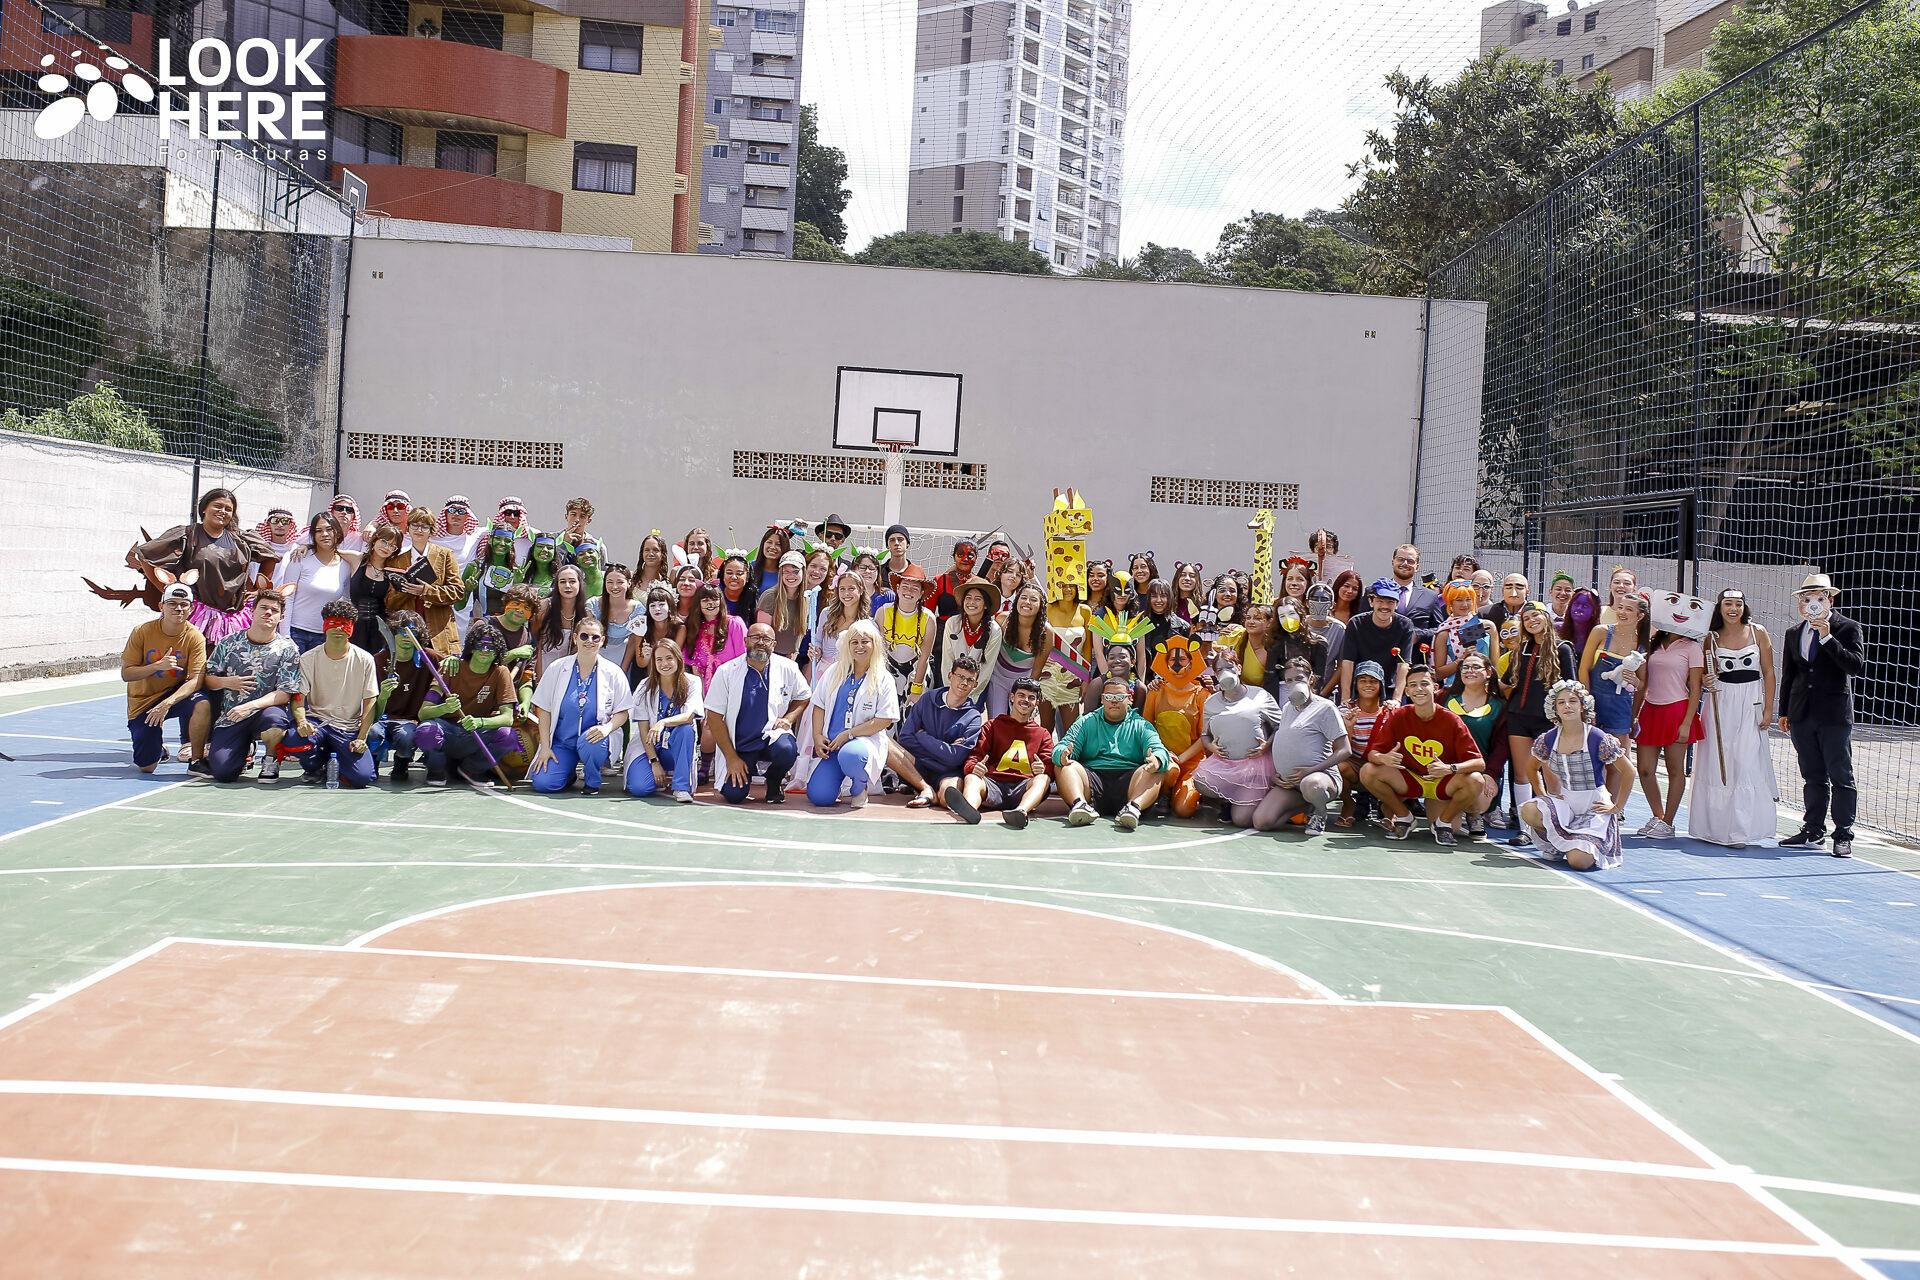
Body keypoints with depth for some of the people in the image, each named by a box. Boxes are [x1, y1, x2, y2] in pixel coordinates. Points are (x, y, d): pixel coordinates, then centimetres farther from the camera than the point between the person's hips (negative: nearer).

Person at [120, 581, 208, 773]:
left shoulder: (195, 637, -13)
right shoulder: (142, 632, -12)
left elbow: (195, 680, -20)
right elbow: (126, 674, -11)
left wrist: (167, 703, -34)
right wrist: (157, 666, -28)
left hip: (176, 693, 0)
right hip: (142, 701, 0)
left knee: (201, 704, -37)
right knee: (146, 767, -9)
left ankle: (196, 757, -12)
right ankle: (158, 747, 30)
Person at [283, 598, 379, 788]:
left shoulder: (365, 660, -1)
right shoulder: (308, 659, 1)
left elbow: (370, 703, 0)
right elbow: (298, 700, -3)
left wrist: (361, 738, -12)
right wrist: (302, 722, -25)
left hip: (350, 728, -1)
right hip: (316, 721, 1)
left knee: (361, 777, -24)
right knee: (292, 739, -35)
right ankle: (318, 767, 2)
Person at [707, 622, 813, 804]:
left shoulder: (787, 668, -2)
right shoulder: (726, 672, -6)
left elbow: (804, 697, 14)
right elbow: (714, 718, -5)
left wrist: (788, 718, -7)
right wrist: (731, 758, -10)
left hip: (772, 736, 0)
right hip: (739, 743, 0)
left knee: (786, 750, -35)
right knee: (734, 795, -19)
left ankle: (774, 782, 2)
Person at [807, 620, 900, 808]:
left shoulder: (883, 679, 2)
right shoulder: (834, 672, 14)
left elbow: (885, 720, -6)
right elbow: (819, 706, 14)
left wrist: (848, 734, -12)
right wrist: (818, 736, -2)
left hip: (865, 740, -3)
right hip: (831, 743, 3)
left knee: (851, 756, -42)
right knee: (818, 795, -17)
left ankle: (859, 789, -6)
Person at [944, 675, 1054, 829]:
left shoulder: (1043, 734, 27)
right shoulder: (993, 725, 25)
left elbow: (1049, 767, 13)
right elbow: (975, 755, 13)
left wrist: (1042, 769, -15)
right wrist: (973, 768, -14)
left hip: (1022, 787, 0)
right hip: (992, 784, 0)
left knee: (1043, 779, -32)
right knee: (971, 778, -32)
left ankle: (1021, 812, -63)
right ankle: (969, 810, -68)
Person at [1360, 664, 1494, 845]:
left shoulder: (1451, 720, -14)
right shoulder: (1398, 716, -9)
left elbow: (1479, 763, -18)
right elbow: (1373, 753, -9)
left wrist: (1450, 769, -39)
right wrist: (1384, 759, -35)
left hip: (1443, 783, -1)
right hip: (1408, 780, 1)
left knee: (1475, 781, -30)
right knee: (1367, 772, -23)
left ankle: (1444, 822, -1)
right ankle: (1404, 818, 1)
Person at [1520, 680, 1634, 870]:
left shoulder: (1599, 739, -14)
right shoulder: (1548, 740, -2)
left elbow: (1628, 772, -6)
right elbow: (1531, 768, 17)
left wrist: (1616, 807, -4)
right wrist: (1543, 797, 7)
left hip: (1594, 808, -4)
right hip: (1565, 804, 4)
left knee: (1579, 862, -25)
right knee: (1528, 811, -28)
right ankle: (1557, 844, 2)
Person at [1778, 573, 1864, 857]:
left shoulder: (1848, 628, -2)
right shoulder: (1794, 633, 12)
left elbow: (1857, 666, -15)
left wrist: (1828, 638, -20)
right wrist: (1783, 712, 15)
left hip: (1835, 716, -5)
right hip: (1802, 715, 5)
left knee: (1841, 777, -2)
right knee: (1813, 777, 11)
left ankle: (1843, 836, 4)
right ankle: (1813, 831, 17)